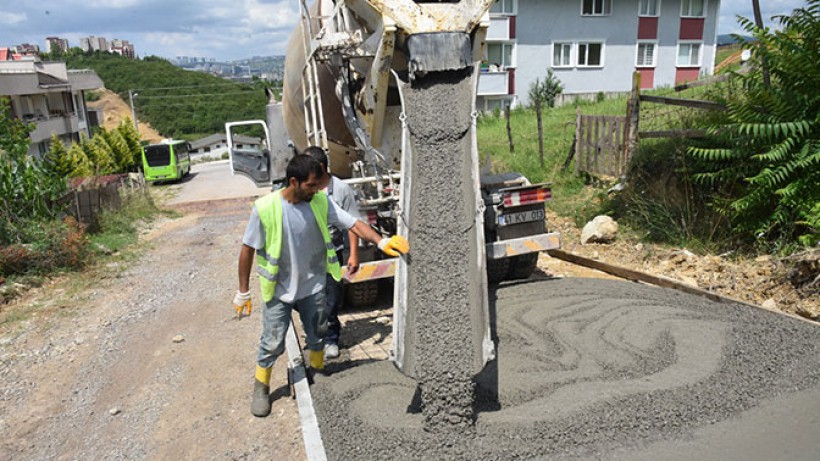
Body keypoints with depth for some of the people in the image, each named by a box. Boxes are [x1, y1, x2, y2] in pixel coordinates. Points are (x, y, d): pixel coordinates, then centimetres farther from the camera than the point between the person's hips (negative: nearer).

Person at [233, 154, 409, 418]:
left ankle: (318, 376, 47)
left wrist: (382, 242, -32)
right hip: (279, 291, -3)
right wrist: (243, 292, -6)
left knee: (318, 336, 19)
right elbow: (248, 250, -12)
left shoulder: (320, 202, -12)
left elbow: (353, 224, -14)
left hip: (313, 287, 4)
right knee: (273, 343, 8)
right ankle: (261, 388, 34)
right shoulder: (265, 208, -21)